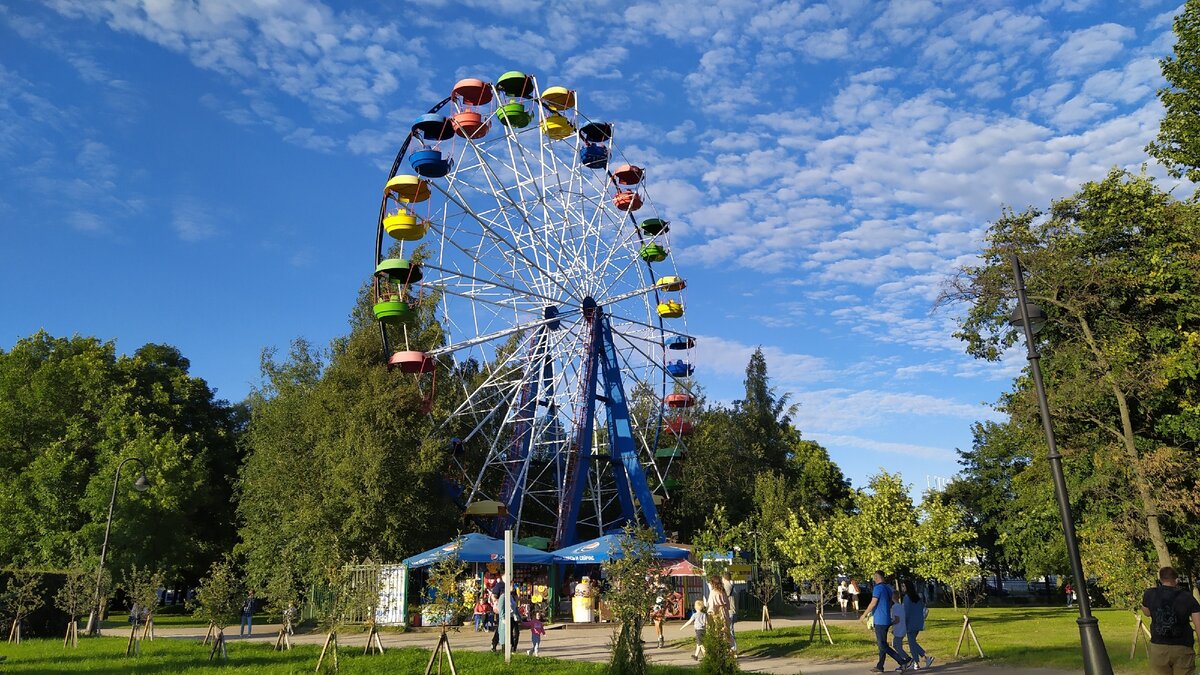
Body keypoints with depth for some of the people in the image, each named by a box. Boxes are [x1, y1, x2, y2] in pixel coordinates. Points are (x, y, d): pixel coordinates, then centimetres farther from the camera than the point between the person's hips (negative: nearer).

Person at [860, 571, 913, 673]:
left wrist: (864, 615, -7)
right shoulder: (888, 588, 11)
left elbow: (873, 603, -18)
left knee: (883, 646, -5)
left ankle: (904, 661, -10)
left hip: (880, 621, -9)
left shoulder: (877, 588, -16)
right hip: (887, 620, 9)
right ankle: (880, 666, 19)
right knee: (882, 644, 14)